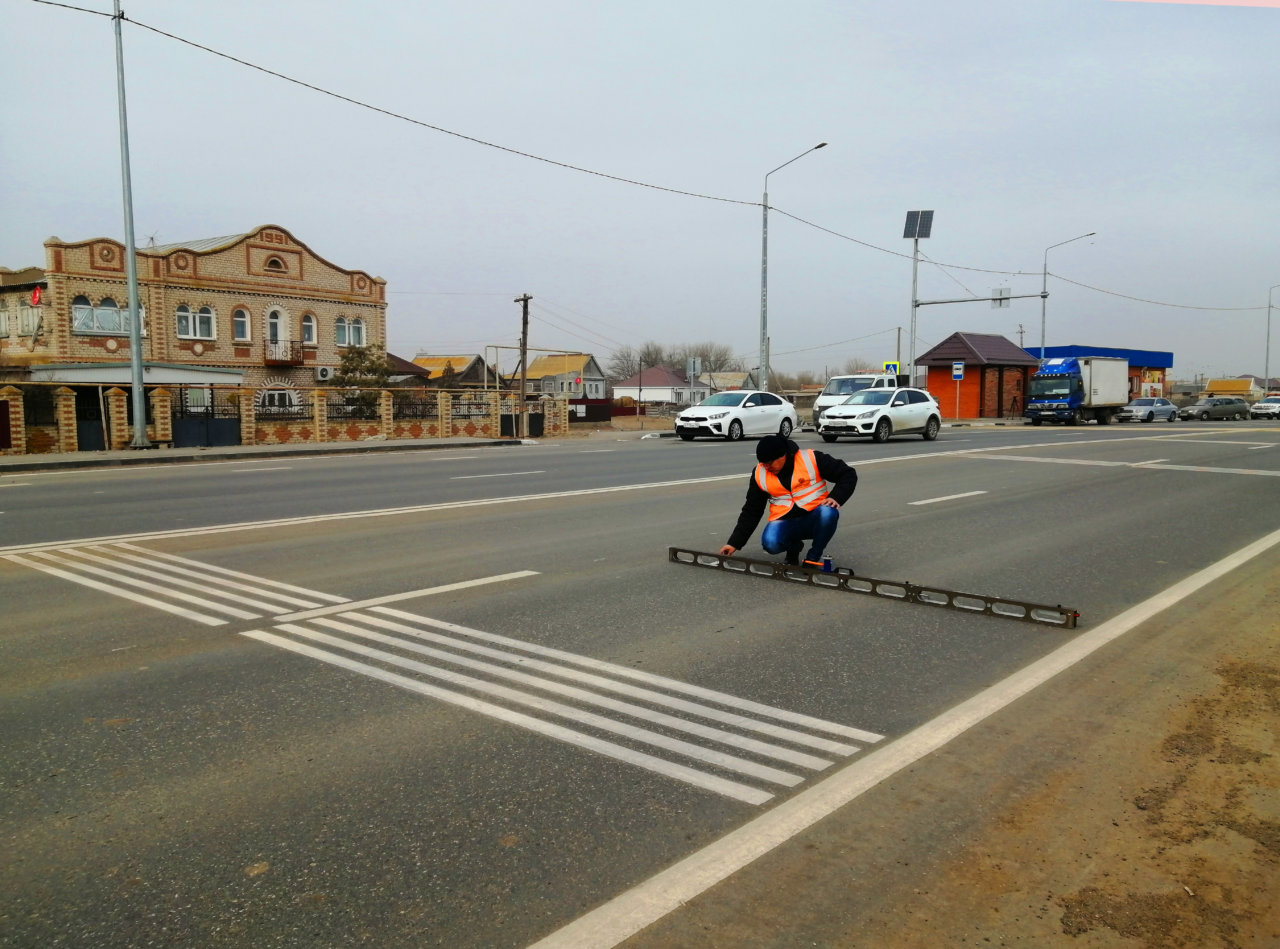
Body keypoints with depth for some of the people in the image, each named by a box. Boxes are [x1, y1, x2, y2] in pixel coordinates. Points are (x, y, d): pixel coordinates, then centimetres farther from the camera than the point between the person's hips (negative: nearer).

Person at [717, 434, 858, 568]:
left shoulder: (812, 459, -10)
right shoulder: (760, 475, 0)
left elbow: (848, 475, -3)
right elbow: (751, 512, 6)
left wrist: (835, 497, -21)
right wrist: (735, 543, 0)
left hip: (815, 518, -2)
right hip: (786, 522, 2)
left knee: (828, 512, -36)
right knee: (770, 543, -31)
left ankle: (813, 558, -8)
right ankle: (793, 547, 9)